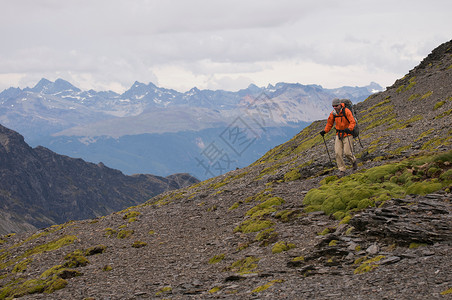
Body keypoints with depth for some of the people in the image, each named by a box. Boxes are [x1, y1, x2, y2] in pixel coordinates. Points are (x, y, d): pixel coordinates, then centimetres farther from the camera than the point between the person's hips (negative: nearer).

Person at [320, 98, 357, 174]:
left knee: (347, 153, -9)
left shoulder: (346, 111, -14)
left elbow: (353, 122, -20)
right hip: (339, 135, 5)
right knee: (338, 153, -5)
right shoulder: (333, 113, 2)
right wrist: (325, 131, 4)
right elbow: (329, 123, 15)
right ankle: (342, 170, 3)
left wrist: (349, 129, -37)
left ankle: (354, 161, 23)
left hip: (347, 134, -5)